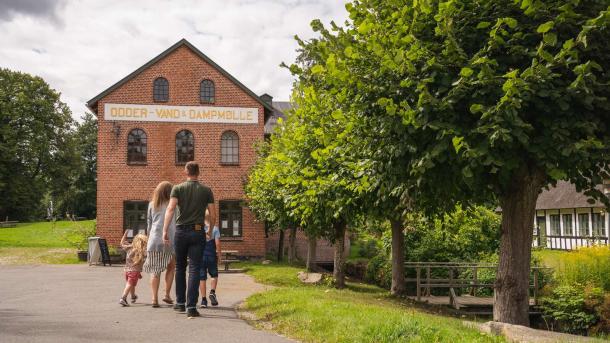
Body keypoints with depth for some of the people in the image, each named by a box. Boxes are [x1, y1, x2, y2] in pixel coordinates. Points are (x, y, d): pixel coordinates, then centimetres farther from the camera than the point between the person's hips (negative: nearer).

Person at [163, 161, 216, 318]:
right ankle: (191, 307, -8)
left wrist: (165, 230, -13)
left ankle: (180, 303, 24)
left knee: (180, 267, 16)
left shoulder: (178, 188, 3)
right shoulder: (206, 190, 5)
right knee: (194, 269, -1)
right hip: (198, 232, -1)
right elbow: (213, 215, 3)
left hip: (181, 231, 1)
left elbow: (170, 209, -11)